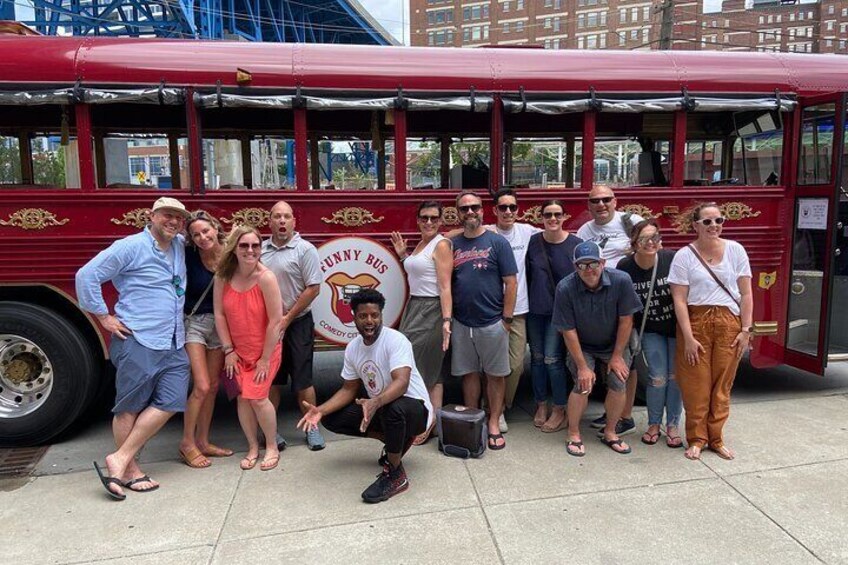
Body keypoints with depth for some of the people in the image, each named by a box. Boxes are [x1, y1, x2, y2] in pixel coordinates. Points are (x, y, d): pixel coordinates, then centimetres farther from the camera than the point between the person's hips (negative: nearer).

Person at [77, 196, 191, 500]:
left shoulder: (180, 247, 13)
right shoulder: (131, 247, -7)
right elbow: (87, 275, -8)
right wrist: (104, 317, -7)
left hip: (173, 345, 7)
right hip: (137, 341, -7)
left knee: (170, 402, 1)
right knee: (130, 408, 4)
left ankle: (120, 459, 10)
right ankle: (130, 470, 16)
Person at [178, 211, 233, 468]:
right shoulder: (188, 256, -12)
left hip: (220, 324, 4)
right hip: (194, 322, -4)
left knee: (213, 386, 12)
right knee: (201, 386, -9)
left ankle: (202, 441, 26)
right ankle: (187, 443, 10)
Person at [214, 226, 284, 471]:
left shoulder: (266, 277, -22)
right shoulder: (223, 276, -9)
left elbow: (275, 320, -20)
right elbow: (219, 314, -5)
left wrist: (265, 358, -16)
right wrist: (229, 350, -6)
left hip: (265, 349, -4)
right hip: (238, 350, 4)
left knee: (257, 397, -9)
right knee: (243, 396, 4)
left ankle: (272, 447, 12)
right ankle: (253, 447, 22)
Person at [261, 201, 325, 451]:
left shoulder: (305, 250, -8)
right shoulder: (260, 249, 6)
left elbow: (313, 288, -12)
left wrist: (286, 320, -12)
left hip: (297, 324, -4)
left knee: (302, 380, 2)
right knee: (270, 379, 11)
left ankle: (312, 427, 16)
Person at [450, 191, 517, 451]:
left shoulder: (497, 242, -3)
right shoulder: (452, 244, 7)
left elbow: (510, 282, -4)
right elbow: (446, 283, 10)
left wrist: (507, 318, -7)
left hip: (492, 322, -3)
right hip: (461, 323, 3)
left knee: (495, 375, 7)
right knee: (468, 373, 12)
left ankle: (494, 425, 18)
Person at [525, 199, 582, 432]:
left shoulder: (576, 244, -7)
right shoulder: (533, 242, -1)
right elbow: (526, 275, 6)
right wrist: (526, 303, 4)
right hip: (535, 310, 3)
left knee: (552, 359, -5)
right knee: (537, 357, 10)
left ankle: (560, 410, 12)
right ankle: (541, 405, 26)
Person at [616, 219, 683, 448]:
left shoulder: (672, 259, -21)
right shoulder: (625, 267, -16)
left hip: (676, 325, 0)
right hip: (650, 329, 0)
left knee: (675, 376, 6)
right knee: (658, 378, -1)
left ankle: (673, 426, 23)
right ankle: (653, 424, 20)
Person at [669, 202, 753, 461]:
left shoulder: (735, 250, 4)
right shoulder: (684, 255, -4)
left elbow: (746, 294, 5)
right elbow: (679, 300, -7)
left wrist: (746, 330, -1)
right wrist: (688, 337, -12)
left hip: (729, 323, 2)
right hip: (696, 322, -2)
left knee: (722, 384, 8)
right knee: (696, 385, 3)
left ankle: (716, 438, 23)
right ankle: (696, 438, 18)